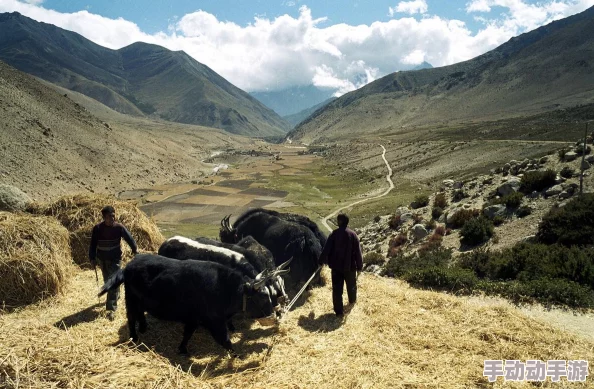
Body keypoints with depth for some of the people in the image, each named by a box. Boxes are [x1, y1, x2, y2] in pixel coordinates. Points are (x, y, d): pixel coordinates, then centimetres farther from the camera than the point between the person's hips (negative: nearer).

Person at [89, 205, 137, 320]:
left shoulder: (119, 227, -14)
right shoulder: (97, 229, -12)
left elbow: (129, 238, -4)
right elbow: (93, 244, -5)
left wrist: (135, 250, -1)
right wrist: (92, 258, -7)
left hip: (115, 258, -3)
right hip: (102, 258, 3)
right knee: (107, 280, 19)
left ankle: (111, 308, -8)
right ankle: (115, 295, 47)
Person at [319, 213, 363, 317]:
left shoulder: (334, 234, -10)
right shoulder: (353, 234, -8)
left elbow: (326, 249, -8)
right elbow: (358, 253, -7)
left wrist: (322, 261, 3)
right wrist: (359, 267, 1)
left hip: (336, 266, -1)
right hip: (350, 266, 1)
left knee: (337, 288, 4)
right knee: (351, 285, 25)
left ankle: (339, 311, 3)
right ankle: (352, 300, 48)